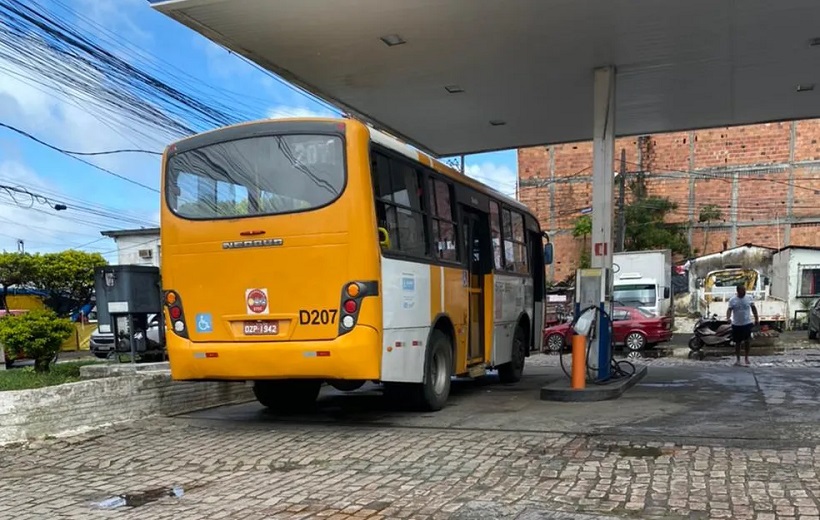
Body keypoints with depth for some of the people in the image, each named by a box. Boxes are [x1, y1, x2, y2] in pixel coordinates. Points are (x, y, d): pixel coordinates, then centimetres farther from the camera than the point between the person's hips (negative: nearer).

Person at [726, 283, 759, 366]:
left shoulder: (749, 298, 0)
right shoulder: (732, 300, -5)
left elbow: (753, 308, 10)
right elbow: (729, 309, -10)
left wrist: (757, 318, 11)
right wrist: (728, 318, -28)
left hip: (747, 323, 0)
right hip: (736, 324, 0)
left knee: (747, 340, -10)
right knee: (737, 342, 7)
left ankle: (747, 357, 10)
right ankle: (738, 360, 18)